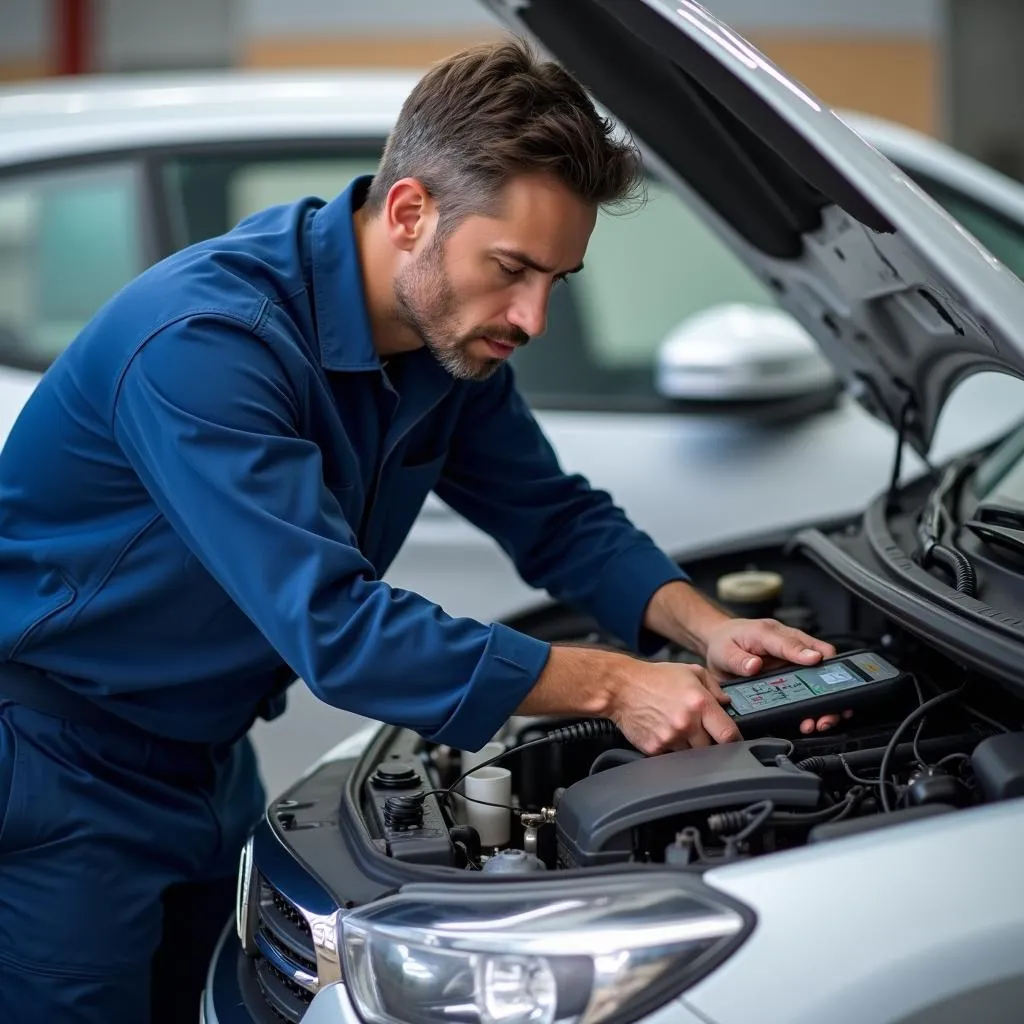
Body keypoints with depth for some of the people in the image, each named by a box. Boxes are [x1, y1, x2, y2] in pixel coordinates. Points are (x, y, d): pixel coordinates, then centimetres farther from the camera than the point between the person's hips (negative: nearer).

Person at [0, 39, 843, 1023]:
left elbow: (559, 519, 7)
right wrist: (611, 685, -32)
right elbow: (335, 627, -36)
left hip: (204, 760, 8)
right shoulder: (205, 341, -31)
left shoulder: (452, 341, -5)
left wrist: (708, 628, -12)